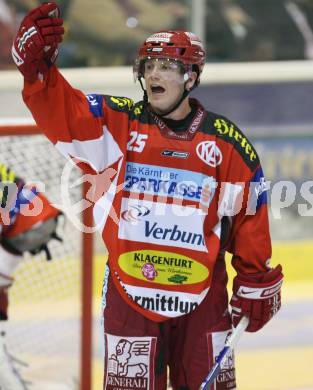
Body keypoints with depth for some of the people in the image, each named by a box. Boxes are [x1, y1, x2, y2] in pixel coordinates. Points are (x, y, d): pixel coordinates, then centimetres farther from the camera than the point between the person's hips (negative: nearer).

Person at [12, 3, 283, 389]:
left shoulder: (229, 144, 0)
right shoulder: (117, 123, 0)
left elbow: (250, 217, 5)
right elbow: (60, 110, -15)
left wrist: (256, 284, 7)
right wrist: (36, 65, -34)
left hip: (203, 298, 0)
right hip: (129, 295, 0)